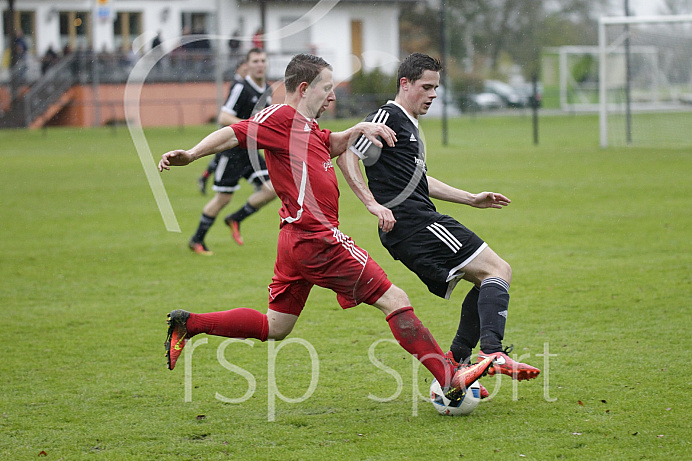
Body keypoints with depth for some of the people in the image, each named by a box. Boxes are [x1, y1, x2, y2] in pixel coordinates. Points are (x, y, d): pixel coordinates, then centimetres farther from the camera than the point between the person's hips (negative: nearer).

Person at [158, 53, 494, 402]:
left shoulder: (304, 126, 20)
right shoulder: (282, 117, -8)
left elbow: (332, 144, 36)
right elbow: (235, 134, -15)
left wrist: (358, 130, 16)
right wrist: (190, 155, -28)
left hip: (297, 241, 11)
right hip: (317, 239, -11)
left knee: (274, 328, 17)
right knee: (395, 300, -9)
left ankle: (187, 324, 15)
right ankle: (450, 379, -11)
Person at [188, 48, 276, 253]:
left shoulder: (267, 90, 10)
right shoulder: (240, 88, -15)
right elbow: (223, 118, -21)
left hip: (250, 151, 7)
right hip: (231, 150, -7)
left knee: (271, 189, -6)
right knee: (223, 198, -2)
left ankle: (235, 219, 14)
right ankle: (197, 240, 14)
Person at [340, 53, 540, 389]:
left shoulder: (407, 125, 26)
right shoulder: (388, 116, -6)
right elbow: (347, 158, -14)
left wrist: (471, 199, 33)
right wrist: (373, 204, -21)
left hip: (413, 231, 10)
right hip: (412, 222, -10)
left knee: (488, 282, 12)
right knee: (498, 271, -14)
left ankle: (453, 364, 7)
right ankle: (492, 352, -29)